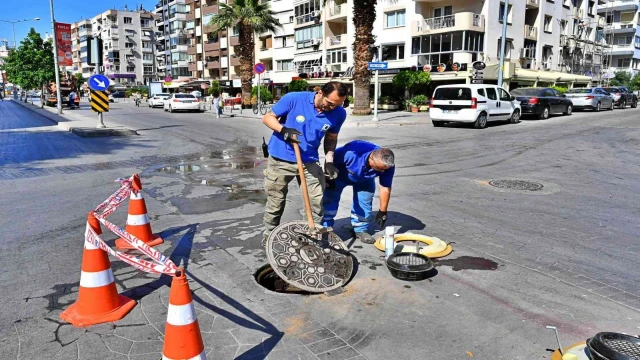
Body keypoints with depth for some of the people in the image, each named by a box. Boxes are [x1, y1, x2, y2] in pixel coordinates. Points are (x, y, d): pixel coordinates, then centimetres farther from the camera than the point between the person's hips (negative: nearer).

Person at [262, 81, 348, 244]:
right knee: (276, 201, 10)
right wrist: (284, 130, -27)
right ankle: (269, 234, 30)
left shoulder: (339, 114, -8)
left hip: (309, 161, 3)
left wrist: (329, 160, -4)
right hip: (281, 159, -2)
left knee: (317, 200, 1)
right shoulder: (294, 99, -18)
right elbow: (268, 118, -9)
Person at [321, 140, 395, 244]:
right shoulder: (352, 153, -46)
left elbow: (385, 188, -20)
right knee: (330, 199, -6)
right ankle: (325, 228, 6)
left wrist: (382, 211, -13)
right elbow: (331, 158, -27)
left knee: (365, 201, -6)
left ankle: (360, 230, 10)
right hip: (339, 174, -3)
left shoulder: (388, 165, -32)